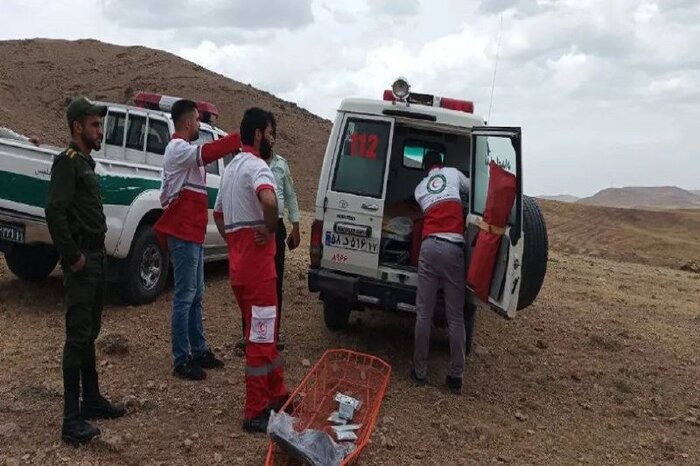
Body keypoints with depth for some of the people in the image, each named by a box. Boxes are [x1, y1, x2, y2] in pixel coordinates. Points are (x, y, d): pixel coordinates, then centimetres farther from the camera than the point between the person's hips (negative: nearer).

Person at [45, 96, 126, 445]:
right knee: (78, 336, -7)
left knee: (90, 332, 16)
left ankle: (91, 400, 28)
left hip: (96, 257, 10)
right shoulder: (68, 161, -12)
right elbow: (54, 211, -23)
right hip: (82, 262, -10)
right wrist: (72, 256, -21)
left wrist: (96, 254, 13)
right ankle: (72, 420, -2)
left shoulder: (86, 162, 16)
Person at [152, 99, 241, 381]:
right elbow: (208, 152, -31)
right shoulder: (177, 148, -15)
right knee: (185, 297, -6)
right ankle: (181, 360, 1)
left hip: (193, 233, 10)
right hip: (183, 234, -10)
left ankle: (198, 350, 24)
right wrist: (242, 137, -31)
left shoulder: (185, 151, 19)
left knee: (196, 296, 15)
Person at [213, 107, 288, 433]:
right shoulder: (256, 165, -13)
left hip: (239, 263, 10)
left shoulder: (231, 168, 18)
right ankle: (256, 412, 6)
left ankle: (277, 394, 31)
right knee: (261, 337, -2)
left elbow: (218, 213, 28)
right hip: (256, 264, -10)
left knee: (263, 332, 19)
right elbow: (268, 199, -36)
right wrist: (270, 230, -20)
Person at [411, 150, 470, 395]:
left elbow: (427, 213, 21)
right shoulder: (453, 173, 19)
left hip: (430, 246, 1)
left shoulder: (419, 187, 22)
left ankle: (420, 372, 12)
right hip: (454, 248, -1)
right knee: (456, 317, 5)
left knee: (423, 313, 6)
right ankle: (456, 377, 10)